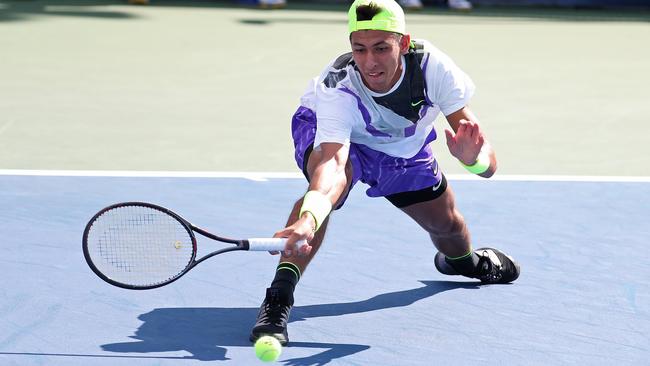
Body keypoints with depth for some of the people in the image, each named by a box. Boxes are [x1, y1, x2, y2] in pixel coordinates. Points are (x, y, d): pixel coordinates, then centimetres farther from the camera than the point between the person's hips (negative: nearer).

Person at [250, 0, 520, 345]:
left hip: (405, 144, 4)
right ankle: (278, 299, -38)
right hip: (331, 132, -4)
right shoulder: (336, 90, -42)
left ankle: (461, 259, 55)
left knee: (447, 225, 14)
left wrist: (474, 158, -62)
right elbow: (332, 161, -59)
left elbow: (488, 163, -37)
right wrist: (309, 217, -79)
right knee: (332, 180, -38)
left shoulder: (431, 65, -37)